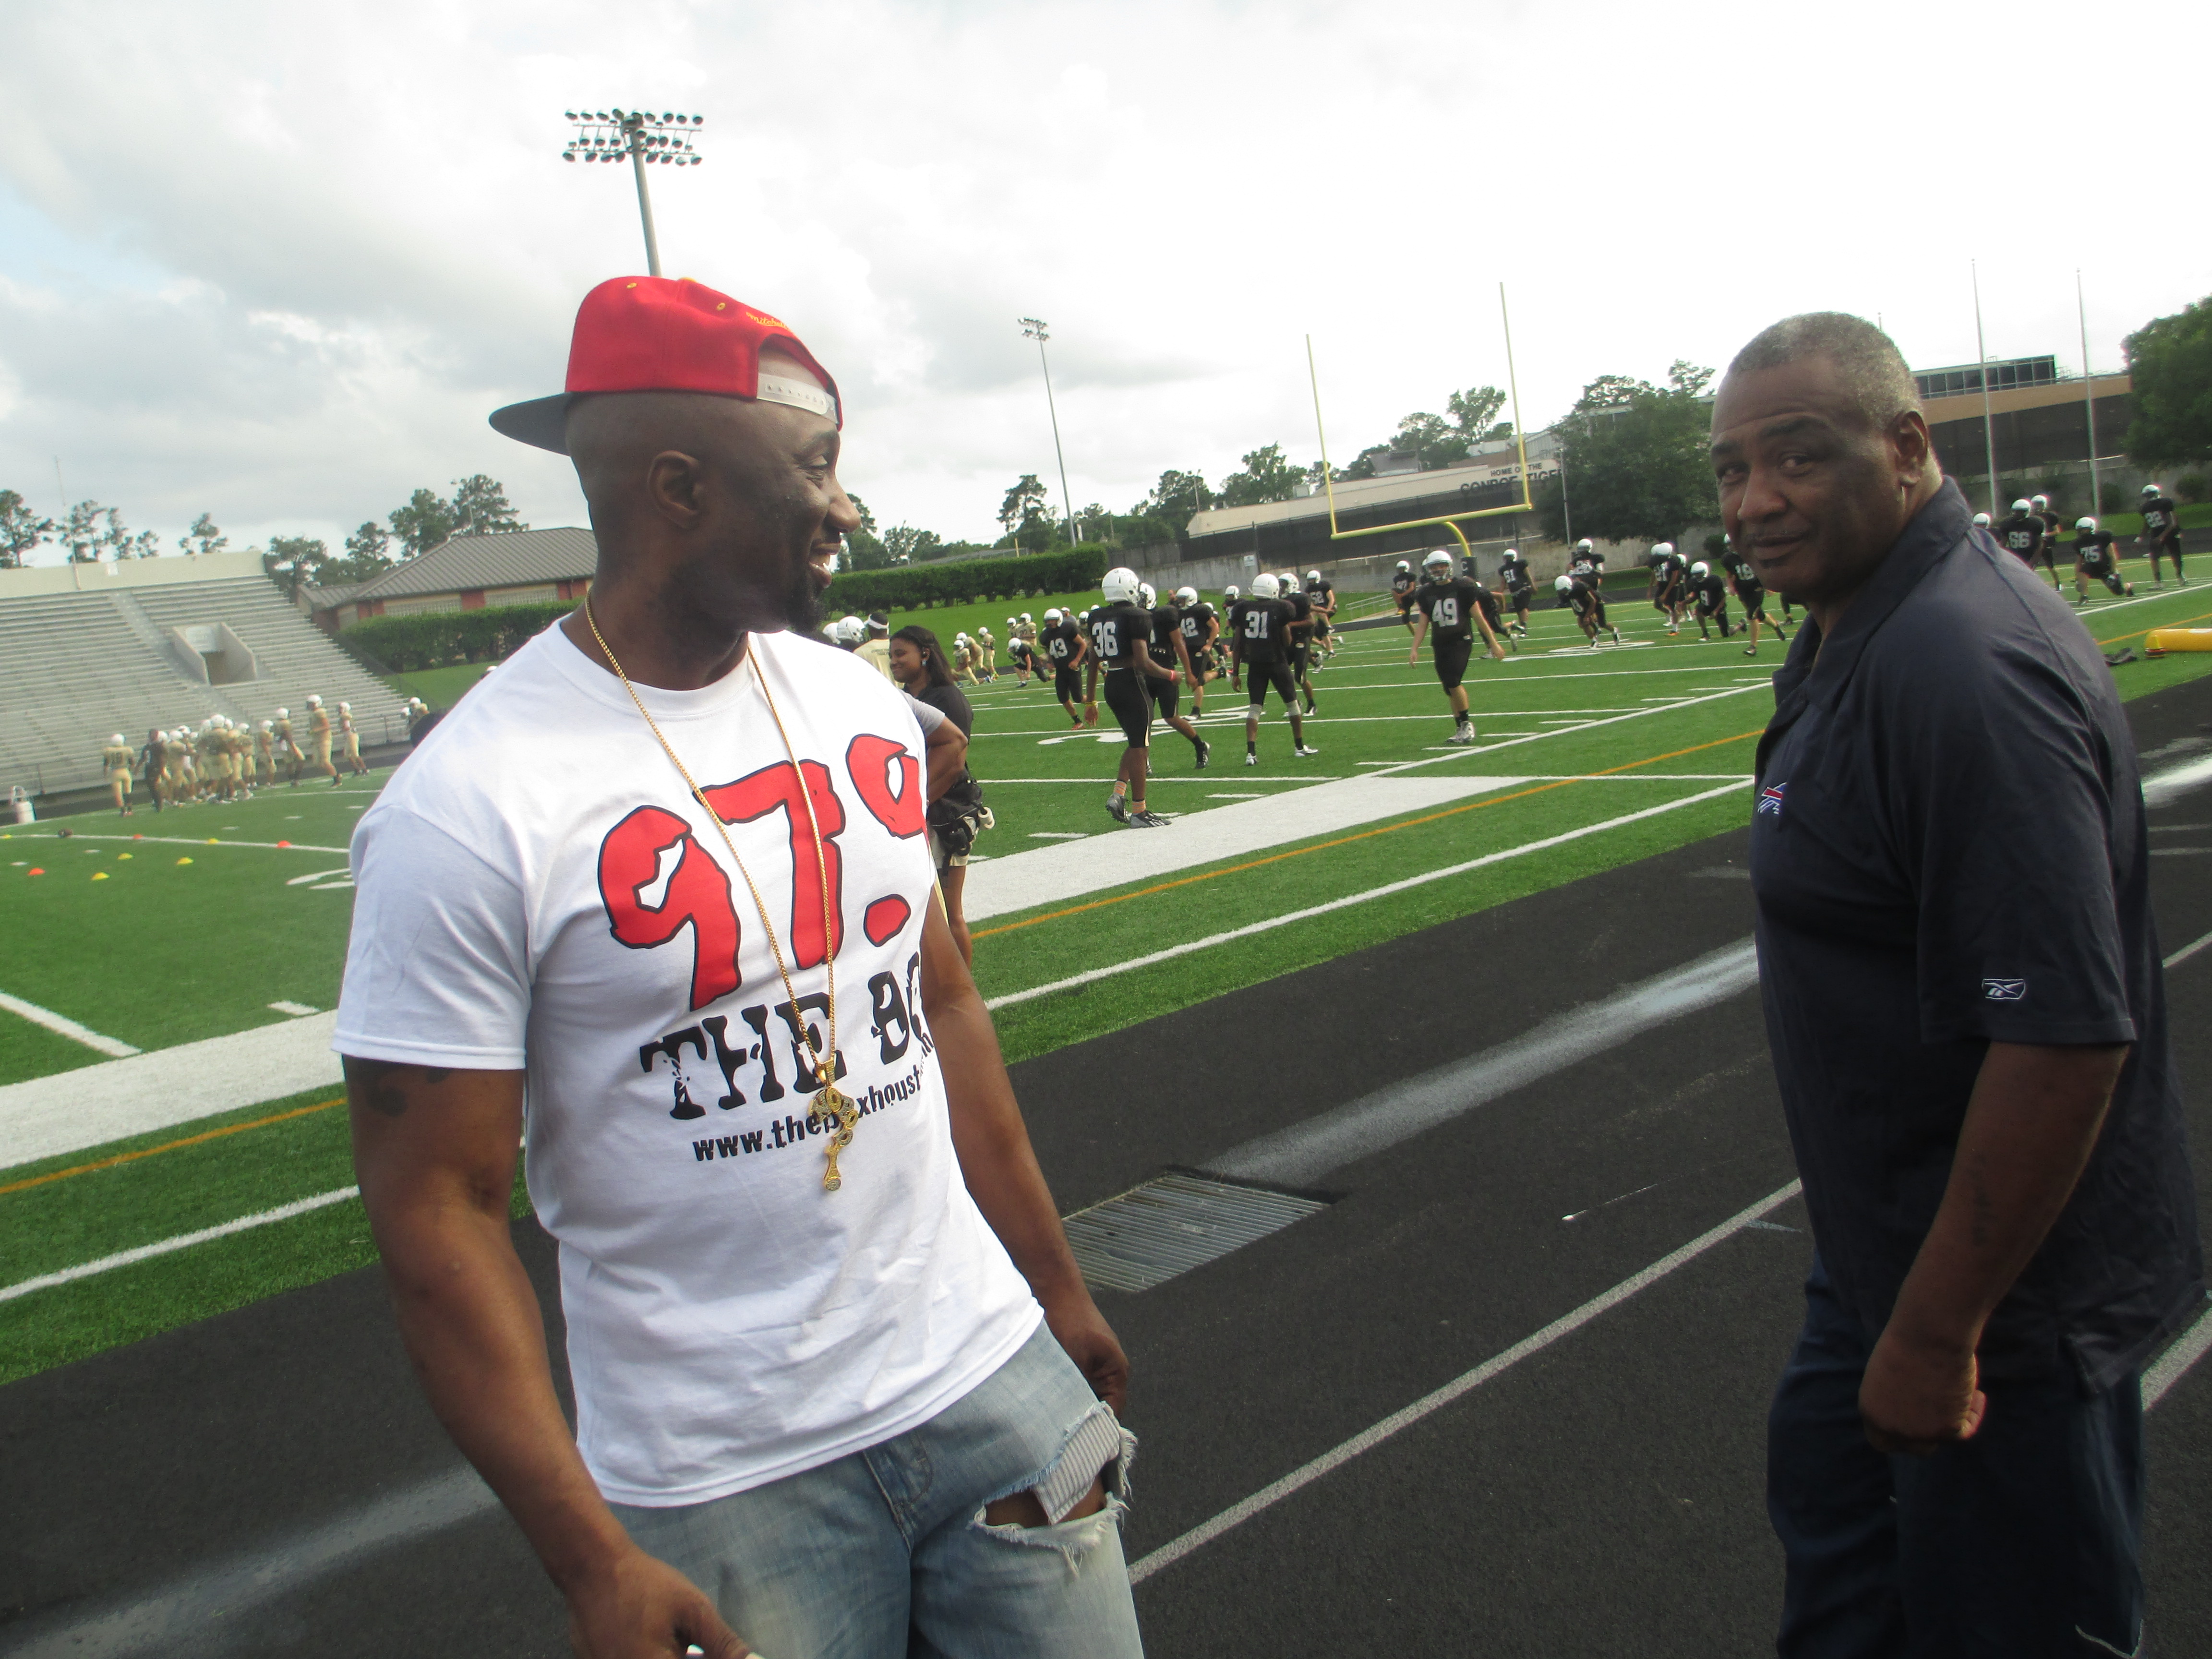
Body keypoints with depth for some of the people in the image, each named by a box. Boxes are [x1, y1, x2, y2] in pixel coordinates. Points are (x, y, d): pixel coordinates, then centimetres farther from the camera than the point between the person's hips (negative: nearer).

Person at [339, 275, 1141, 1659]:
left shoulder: (858, 704, 2)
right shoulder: (470, 808, -17)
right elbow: (436, 1211, -13)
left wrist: (1057, 1285, 16)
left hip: (988, 1373, 5)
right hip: (725, 1482, -5)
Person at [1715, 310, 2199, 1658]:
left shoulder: (1963, 667, -28)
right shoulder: (1854, 630, 6)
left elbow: (2065, 1033, -31)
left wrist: (1935, 1330, -25)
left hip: (2002, 1287, -10)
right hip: (1892, 1244, 10)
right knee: (1834, 1522, 26)